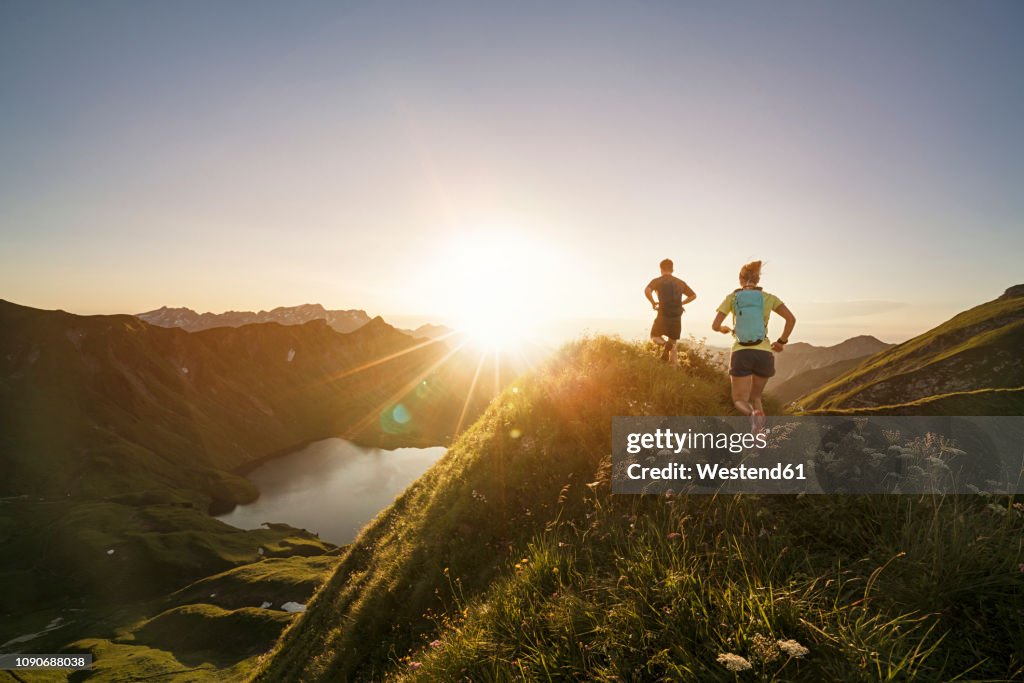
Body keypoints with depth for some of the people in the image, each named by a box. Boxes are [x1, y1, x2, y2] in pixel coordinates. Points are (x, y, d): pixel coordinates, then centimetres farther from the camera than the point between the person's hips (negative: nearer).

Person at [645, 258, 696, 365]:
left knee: (654, 336, 19)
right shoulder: (680, 282, 12)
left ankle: (664, 344, -15)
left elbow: (647, 291, -19)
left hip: (663, 316, -3)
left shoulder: (657, 281, 0)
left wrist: (653, 303, -5)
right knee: (673, 344, 15)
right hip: (677, 318, 3)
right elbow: (693, 295, 18)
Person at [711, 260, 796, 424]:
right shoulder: (768, 297, 9)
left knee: (740, 401, 7)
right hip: (764, 354, 2)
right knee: (755, 397, 23)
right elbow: (791, 319, -3)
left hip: (741, 354, -2)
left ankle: (754, 413, -30)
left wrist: (723, 329, 25)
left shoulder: (732, 297, 6)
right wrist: (782, 342, 11)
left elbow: (715, 326, 1)